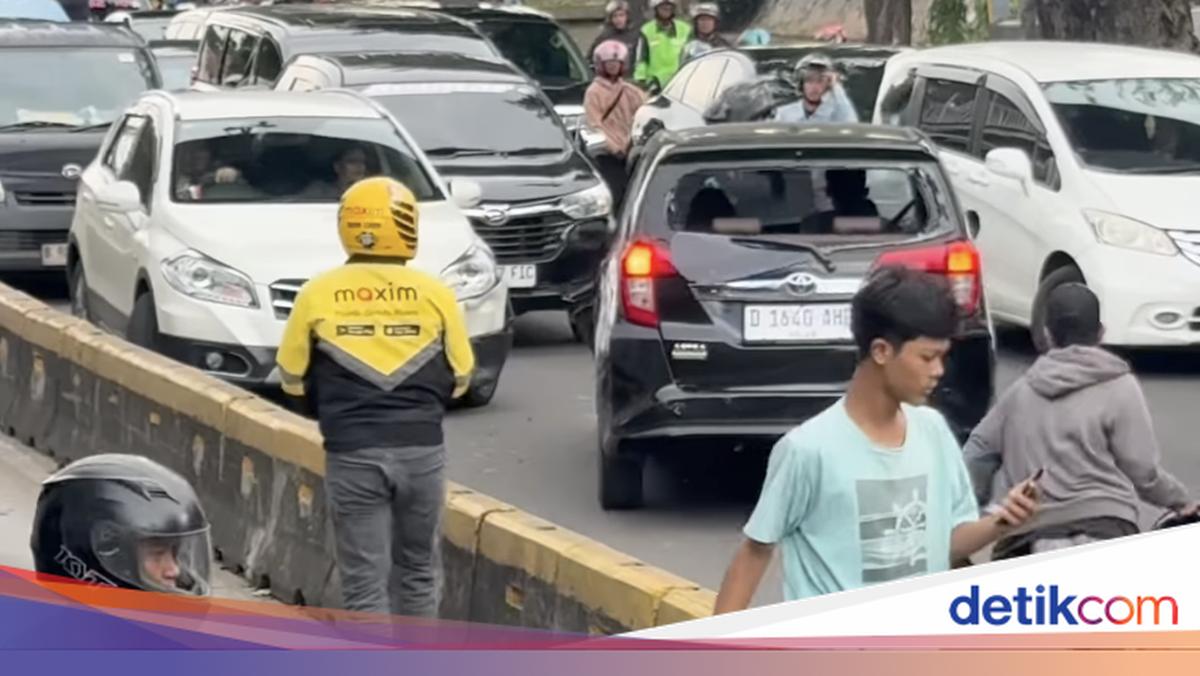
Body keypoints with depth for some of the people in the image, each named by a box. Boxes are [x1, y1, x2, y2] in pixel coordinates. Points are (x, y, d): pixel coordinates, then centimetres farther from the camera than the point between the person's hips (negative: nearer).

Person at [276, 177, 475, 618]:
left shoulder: (318, 294, -2)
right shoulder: (434, 294, -1)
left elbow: (292, 379, 7)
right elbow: (460, 378, 7)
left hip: (352, 453, -1)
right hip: (421, 449, 1)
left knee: (364, 582, 2)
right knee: (417, 569, 19)